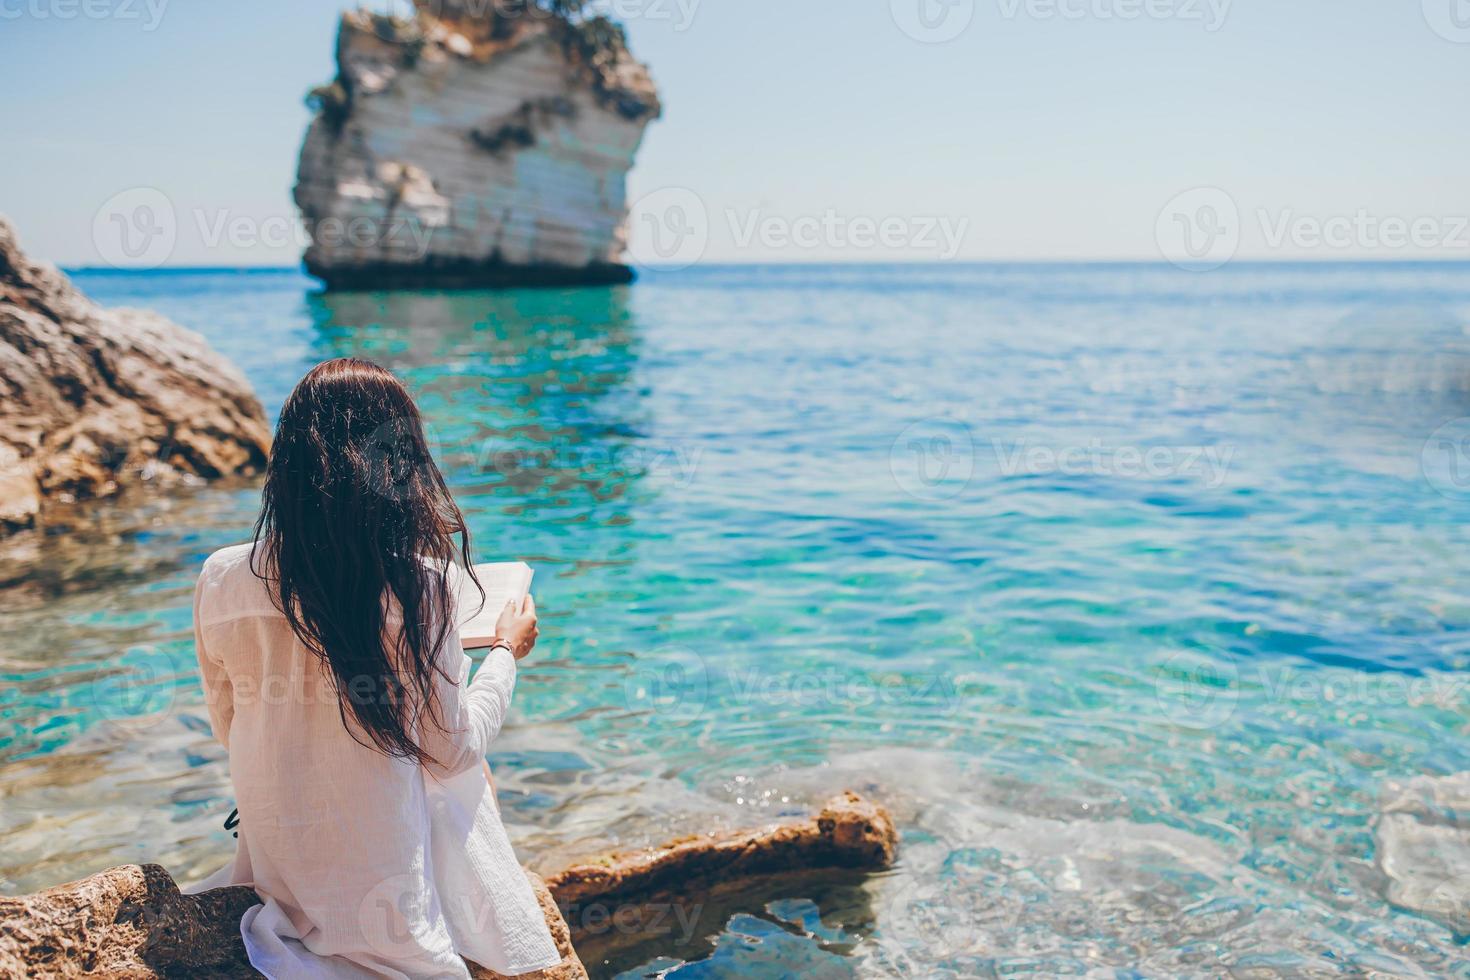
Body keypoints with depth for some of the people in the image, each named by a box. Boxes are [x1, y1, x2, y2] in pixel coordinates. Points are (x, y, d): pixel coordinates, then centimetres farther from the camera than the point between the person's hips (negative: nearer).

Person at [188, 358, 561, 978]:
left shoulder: (221, 579, -10)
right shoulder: (421, 583, -22)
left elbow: (228, 730, 5)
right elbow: (451, 753, -10)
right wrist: (505, 653, 5)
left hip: (272, 872, 5)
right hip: (387, 884, -4)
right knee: (471, 778, 26)